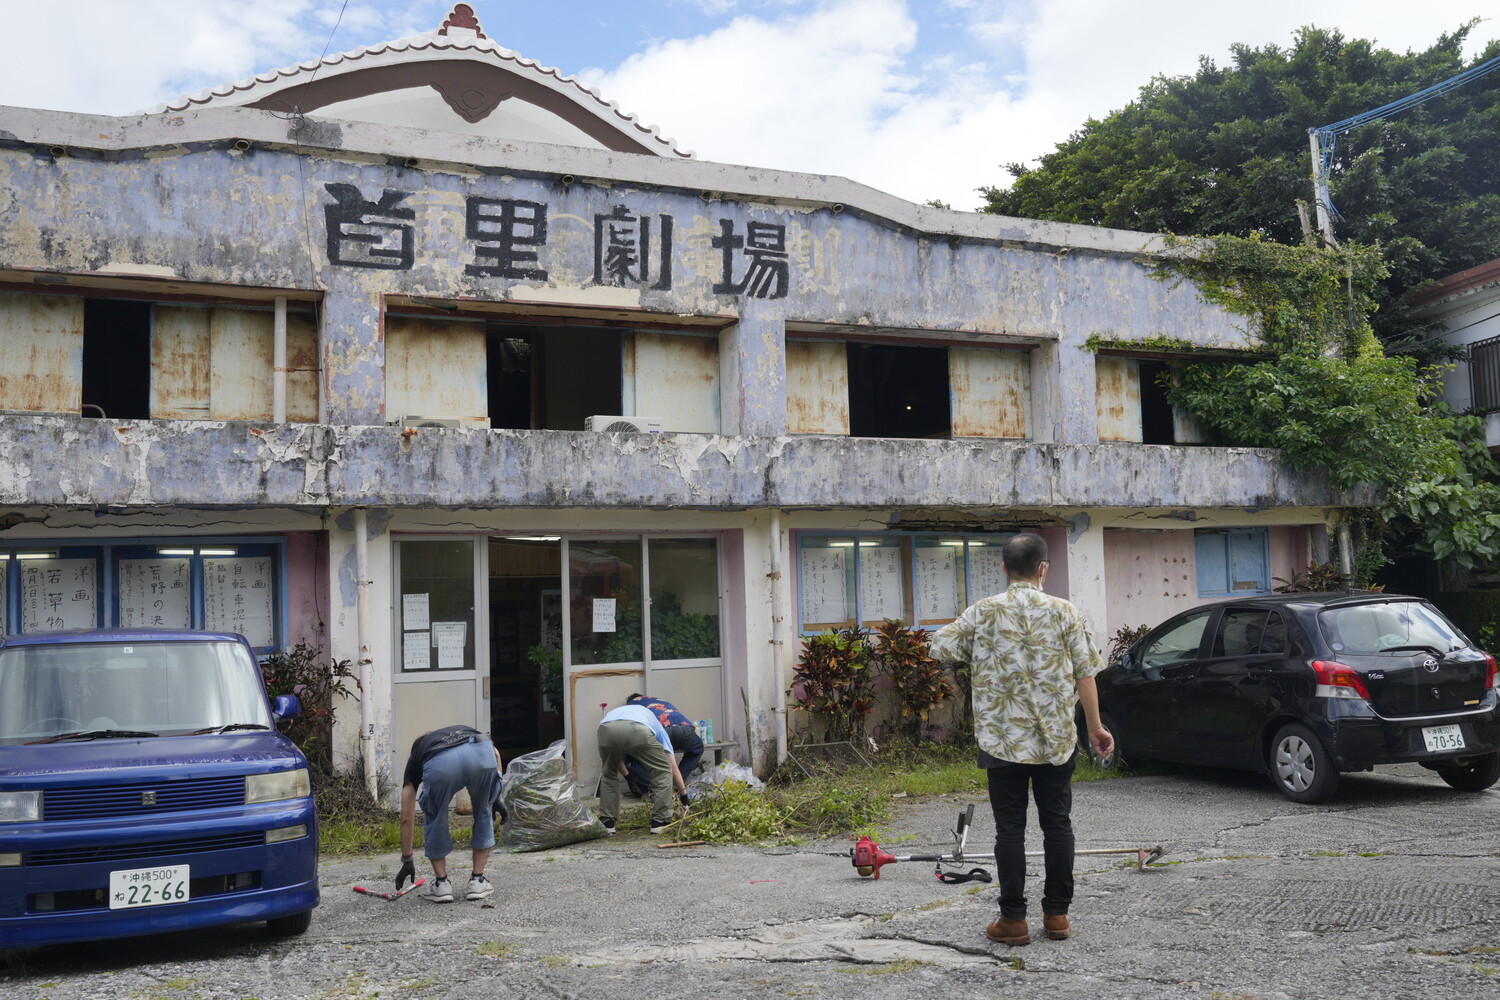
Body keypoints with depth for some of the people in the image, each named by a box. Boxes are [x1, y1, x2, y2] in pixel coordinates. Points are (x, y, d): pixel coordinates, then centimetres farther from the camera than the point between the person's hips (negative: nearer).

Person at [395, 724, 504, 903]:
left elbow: (407, 818, 40)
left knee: (434, 818, 30)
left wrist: (407, 861, 49)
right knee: (484, 813, 31)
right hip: (482, 755, 1)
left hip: (440, 765, -1)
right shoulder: (467, 732, 47)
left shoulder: (415, 759, 41)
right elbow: (495, 753, 25)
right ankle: (478, 881, 30)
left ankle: (441, 884, 28)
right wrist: (495, 797, 28)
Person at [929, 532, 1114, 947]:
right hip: (1057, 740, 1)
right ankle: (1057, 914, 17)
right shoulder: (1065, 612, -2)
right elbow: (1085, 675, -2)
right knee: (1058, 823, 11)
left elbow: (941, 648, -1)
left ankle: (1013, 920, 7)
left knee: (1010, 828, 4)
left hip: (1002, 739, -1)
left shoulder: (982, 612, -4)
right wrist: (1095, 727, 7)